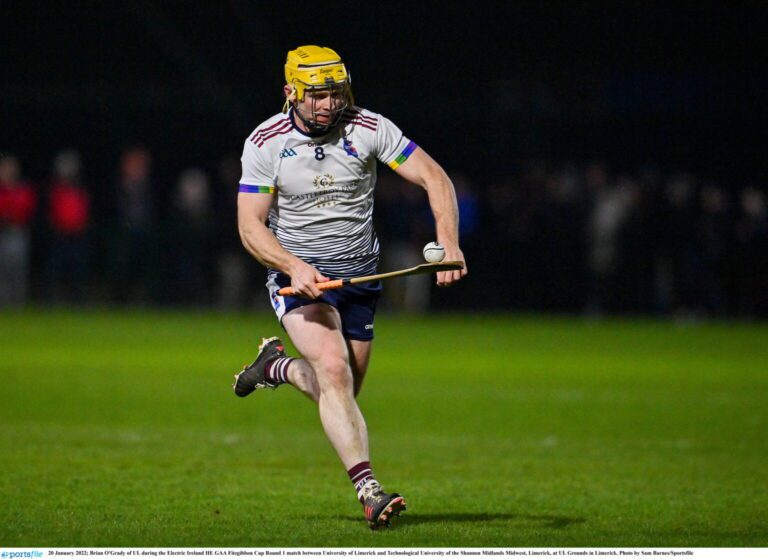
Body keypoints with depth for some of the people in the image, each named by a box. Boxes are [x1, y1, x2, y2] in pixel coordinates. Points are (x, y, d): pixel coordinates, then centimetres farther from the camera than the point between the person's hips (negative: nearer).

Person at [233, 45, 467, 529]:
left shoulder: (369, 129, -9)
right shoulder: (265, 143, -10)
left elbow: (435, 179, -9)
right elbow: (251, 226, -10)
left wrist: (450, 245, -24)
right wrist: (294, 266, -28)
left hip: (359, 276, 3)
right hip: (298, 274, -3)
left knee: (341, 391, 9)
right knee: (334, 369, -26)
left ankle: (278, 367, 42)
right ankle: (369, 491, -29)